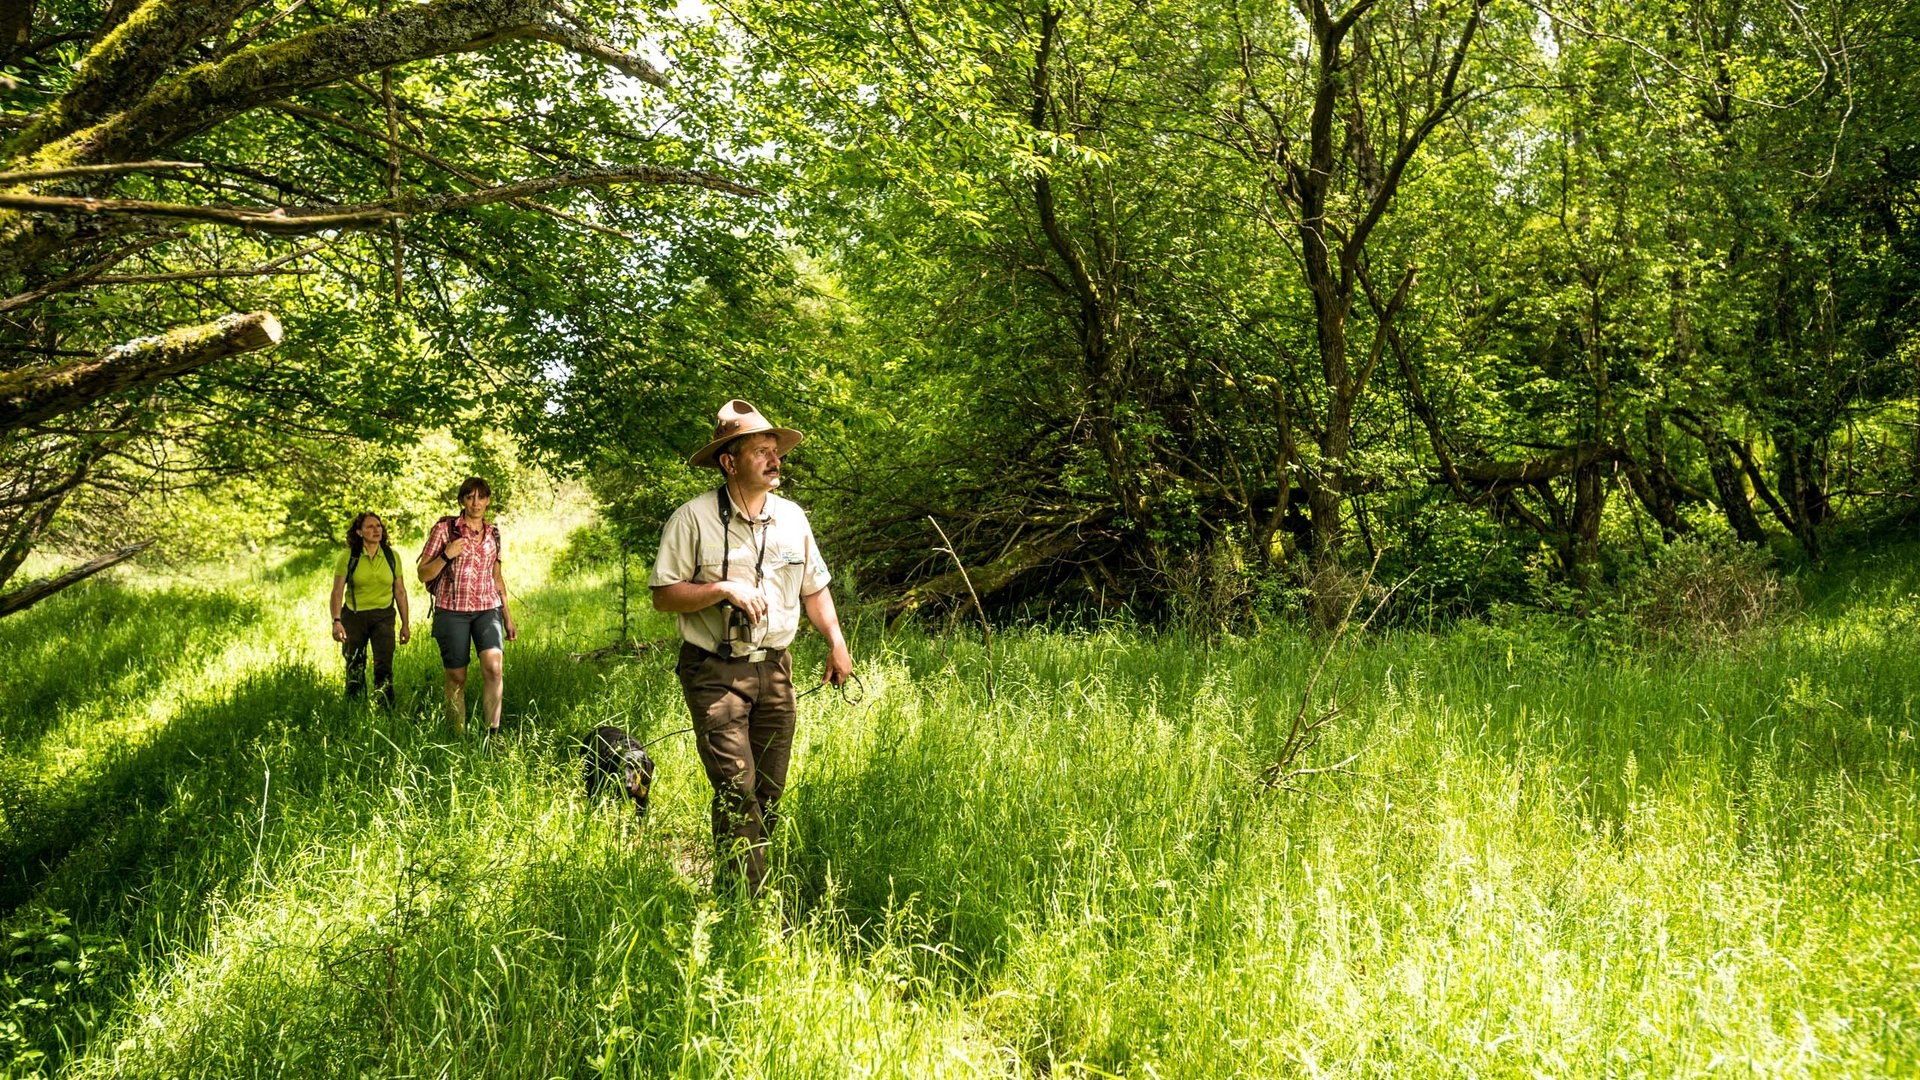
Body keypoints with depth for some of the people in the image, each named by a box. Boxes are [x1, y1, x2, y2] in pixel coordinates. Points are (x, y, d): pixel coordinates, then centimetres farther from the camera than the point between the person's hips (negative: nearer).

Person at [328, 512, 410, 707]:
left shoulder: (391, 556, 3)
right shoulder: (348, 557, -5)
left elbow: (400, 592, 9)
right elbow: (337, 592, -7)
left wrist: (406, 624, 8)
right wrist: (336, 621, -20)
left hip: (383, 617, 1)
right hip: (354, 616, -1)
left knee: (384, 667, -11)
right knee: (355, 670, 7)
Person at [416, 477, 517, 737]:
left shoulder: (493, 532, 11)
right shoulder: (444, 528, -2)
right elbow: (423, 574, -1)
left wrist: (508, 616, 19)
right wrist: (446, 555, -17)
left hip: (487, 609, 2)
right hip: (452, 611, -2)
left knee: (494, 666, -20)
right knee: (456, 677, 0)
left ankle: (493, 734, -15)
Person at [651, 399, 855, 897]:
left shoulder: (792, 518, 9)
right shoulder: (694, 518, -8)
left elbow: (815, 587, 19)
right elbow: (663, 595, -9)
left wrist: (837, 643, 8)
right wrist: (723, 588, -21)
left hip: (774, 670, 6)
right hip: (715, 673, -6)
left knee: (770, 791, 9)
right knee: (736, 788, -14)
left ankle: (730, 891, 24)